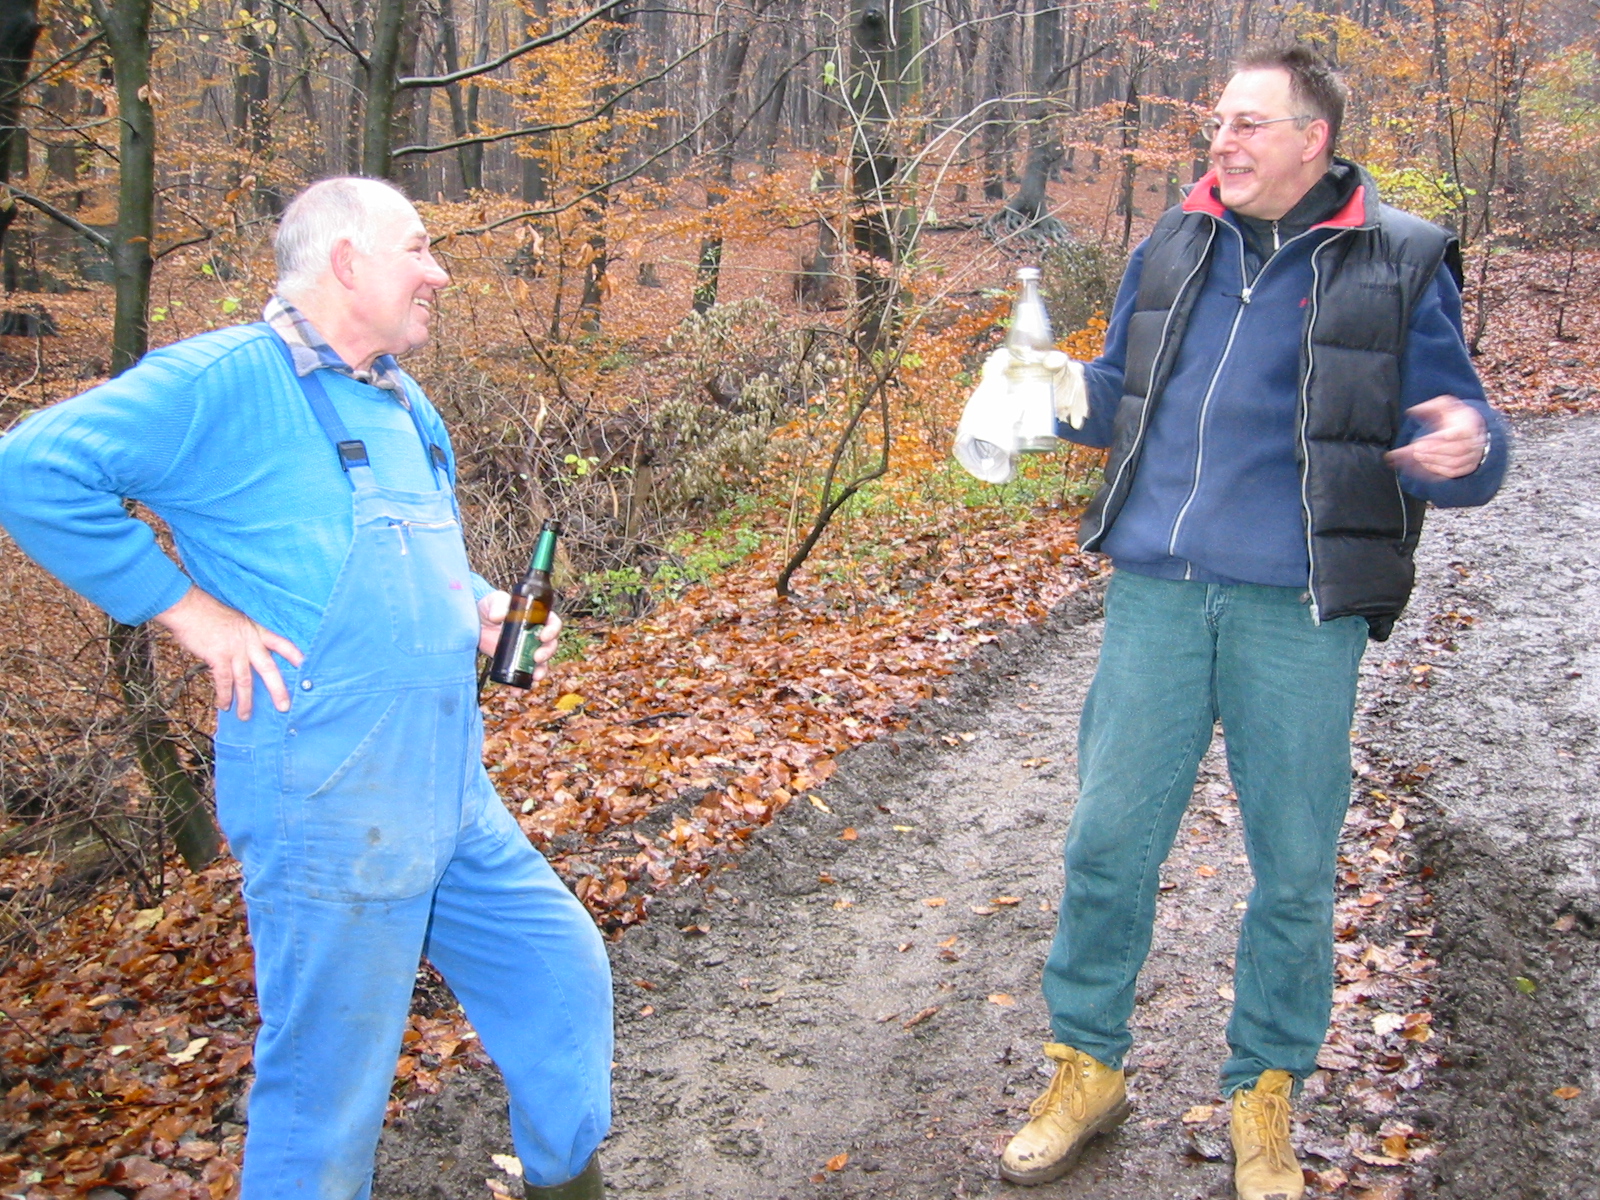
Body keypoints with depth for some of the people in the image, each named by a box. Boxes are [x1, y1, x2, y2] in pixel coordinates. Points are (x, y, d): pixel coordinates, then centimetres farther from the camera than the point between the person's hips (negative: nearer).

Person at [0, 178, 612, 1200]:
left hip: (455, 797, 9)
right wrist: (191, 611, -18)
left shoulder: (407, 407, 16)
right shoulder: (222, 380, -12)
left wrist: (482, 613, 7)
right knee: (329, 1096, 3)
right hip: (332, 809, -8)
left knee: (562, 972, 18)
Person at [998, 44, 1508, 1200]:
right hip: (1157, 591, 3)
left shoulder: (1398, 264, -2)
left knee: (1295, 868, 7)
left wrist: (1464, 450, -24)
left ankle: (1266, 1096, 28)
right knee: (1108, 840, 6)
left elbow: (1463, 439, -1)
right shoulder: (1173, 247, 9)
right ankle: (1087, 1068, 26)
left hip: (1298, 611, -3)